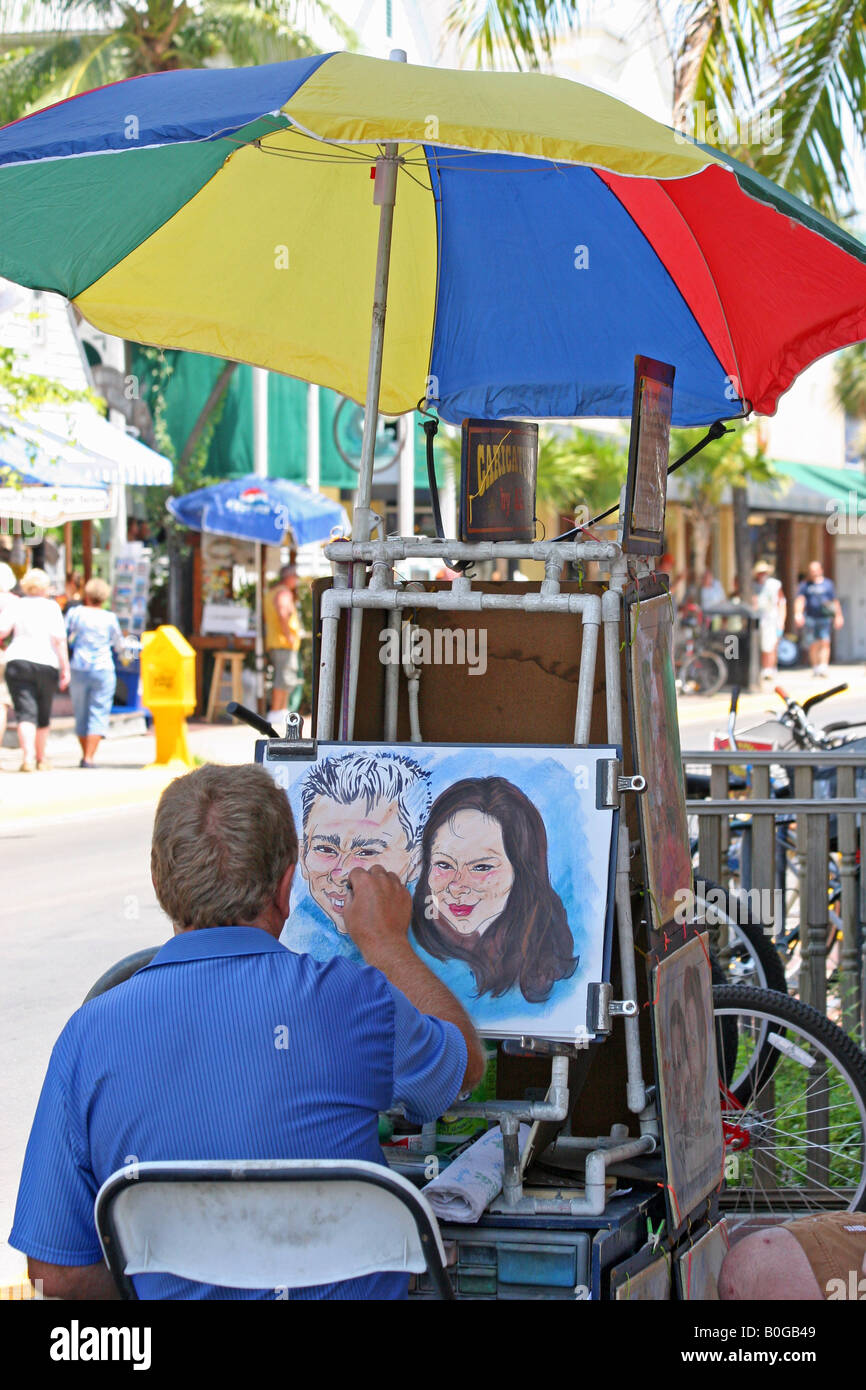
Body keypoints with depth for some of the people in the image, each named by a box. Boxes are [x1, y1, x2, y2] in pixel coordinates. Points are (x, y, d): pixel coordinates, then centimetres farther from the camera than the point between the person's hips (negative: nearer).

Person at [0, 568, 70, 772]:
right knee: (43, 715, 15)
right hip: (47, 663, 0)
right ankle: (41, 759, 27)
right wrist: (65, 668, -2)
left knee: (25, 712, -6)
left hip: (17, 662, 0)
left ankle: (28, 755, -26)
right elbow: (59, 639, -4)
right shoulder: (51, 607, 3)